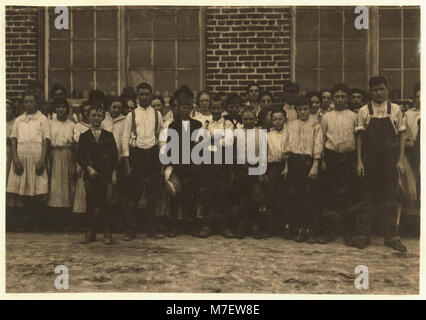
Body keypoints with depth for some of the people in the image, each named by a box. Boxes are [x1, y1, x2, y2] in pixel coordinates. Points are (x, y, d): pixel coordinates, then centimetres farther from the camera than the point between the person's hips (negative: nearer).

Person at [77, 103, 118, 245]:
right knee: (91, 204, 2)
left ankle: (107, 233, 5)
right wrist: (88, 168, -9)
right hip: (90, 175, 0)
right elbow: (80, 156, 5)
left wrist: (114, 174, 0)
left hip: (106, 175, 0)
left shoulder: (109, 136, 10)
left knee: (106, 204, -2)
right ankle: (90, 232, 11)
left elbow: (115, 156, 8)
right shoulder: (84, 136, 9)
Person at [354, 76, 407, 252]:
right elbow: (360, 137, 2)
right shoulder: (364, 111, 3)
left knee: (391, 197, 3)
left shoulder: (395, 110, 5)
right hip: (369, 159, -1)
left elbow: (402, 135, 6)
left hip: (390, 159, 1)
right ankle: (363, 235, 15)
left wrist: (400, 160, -2)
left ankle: (392, 236, 12)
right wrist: (359, 161, -3)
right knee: (369, 197, 5)